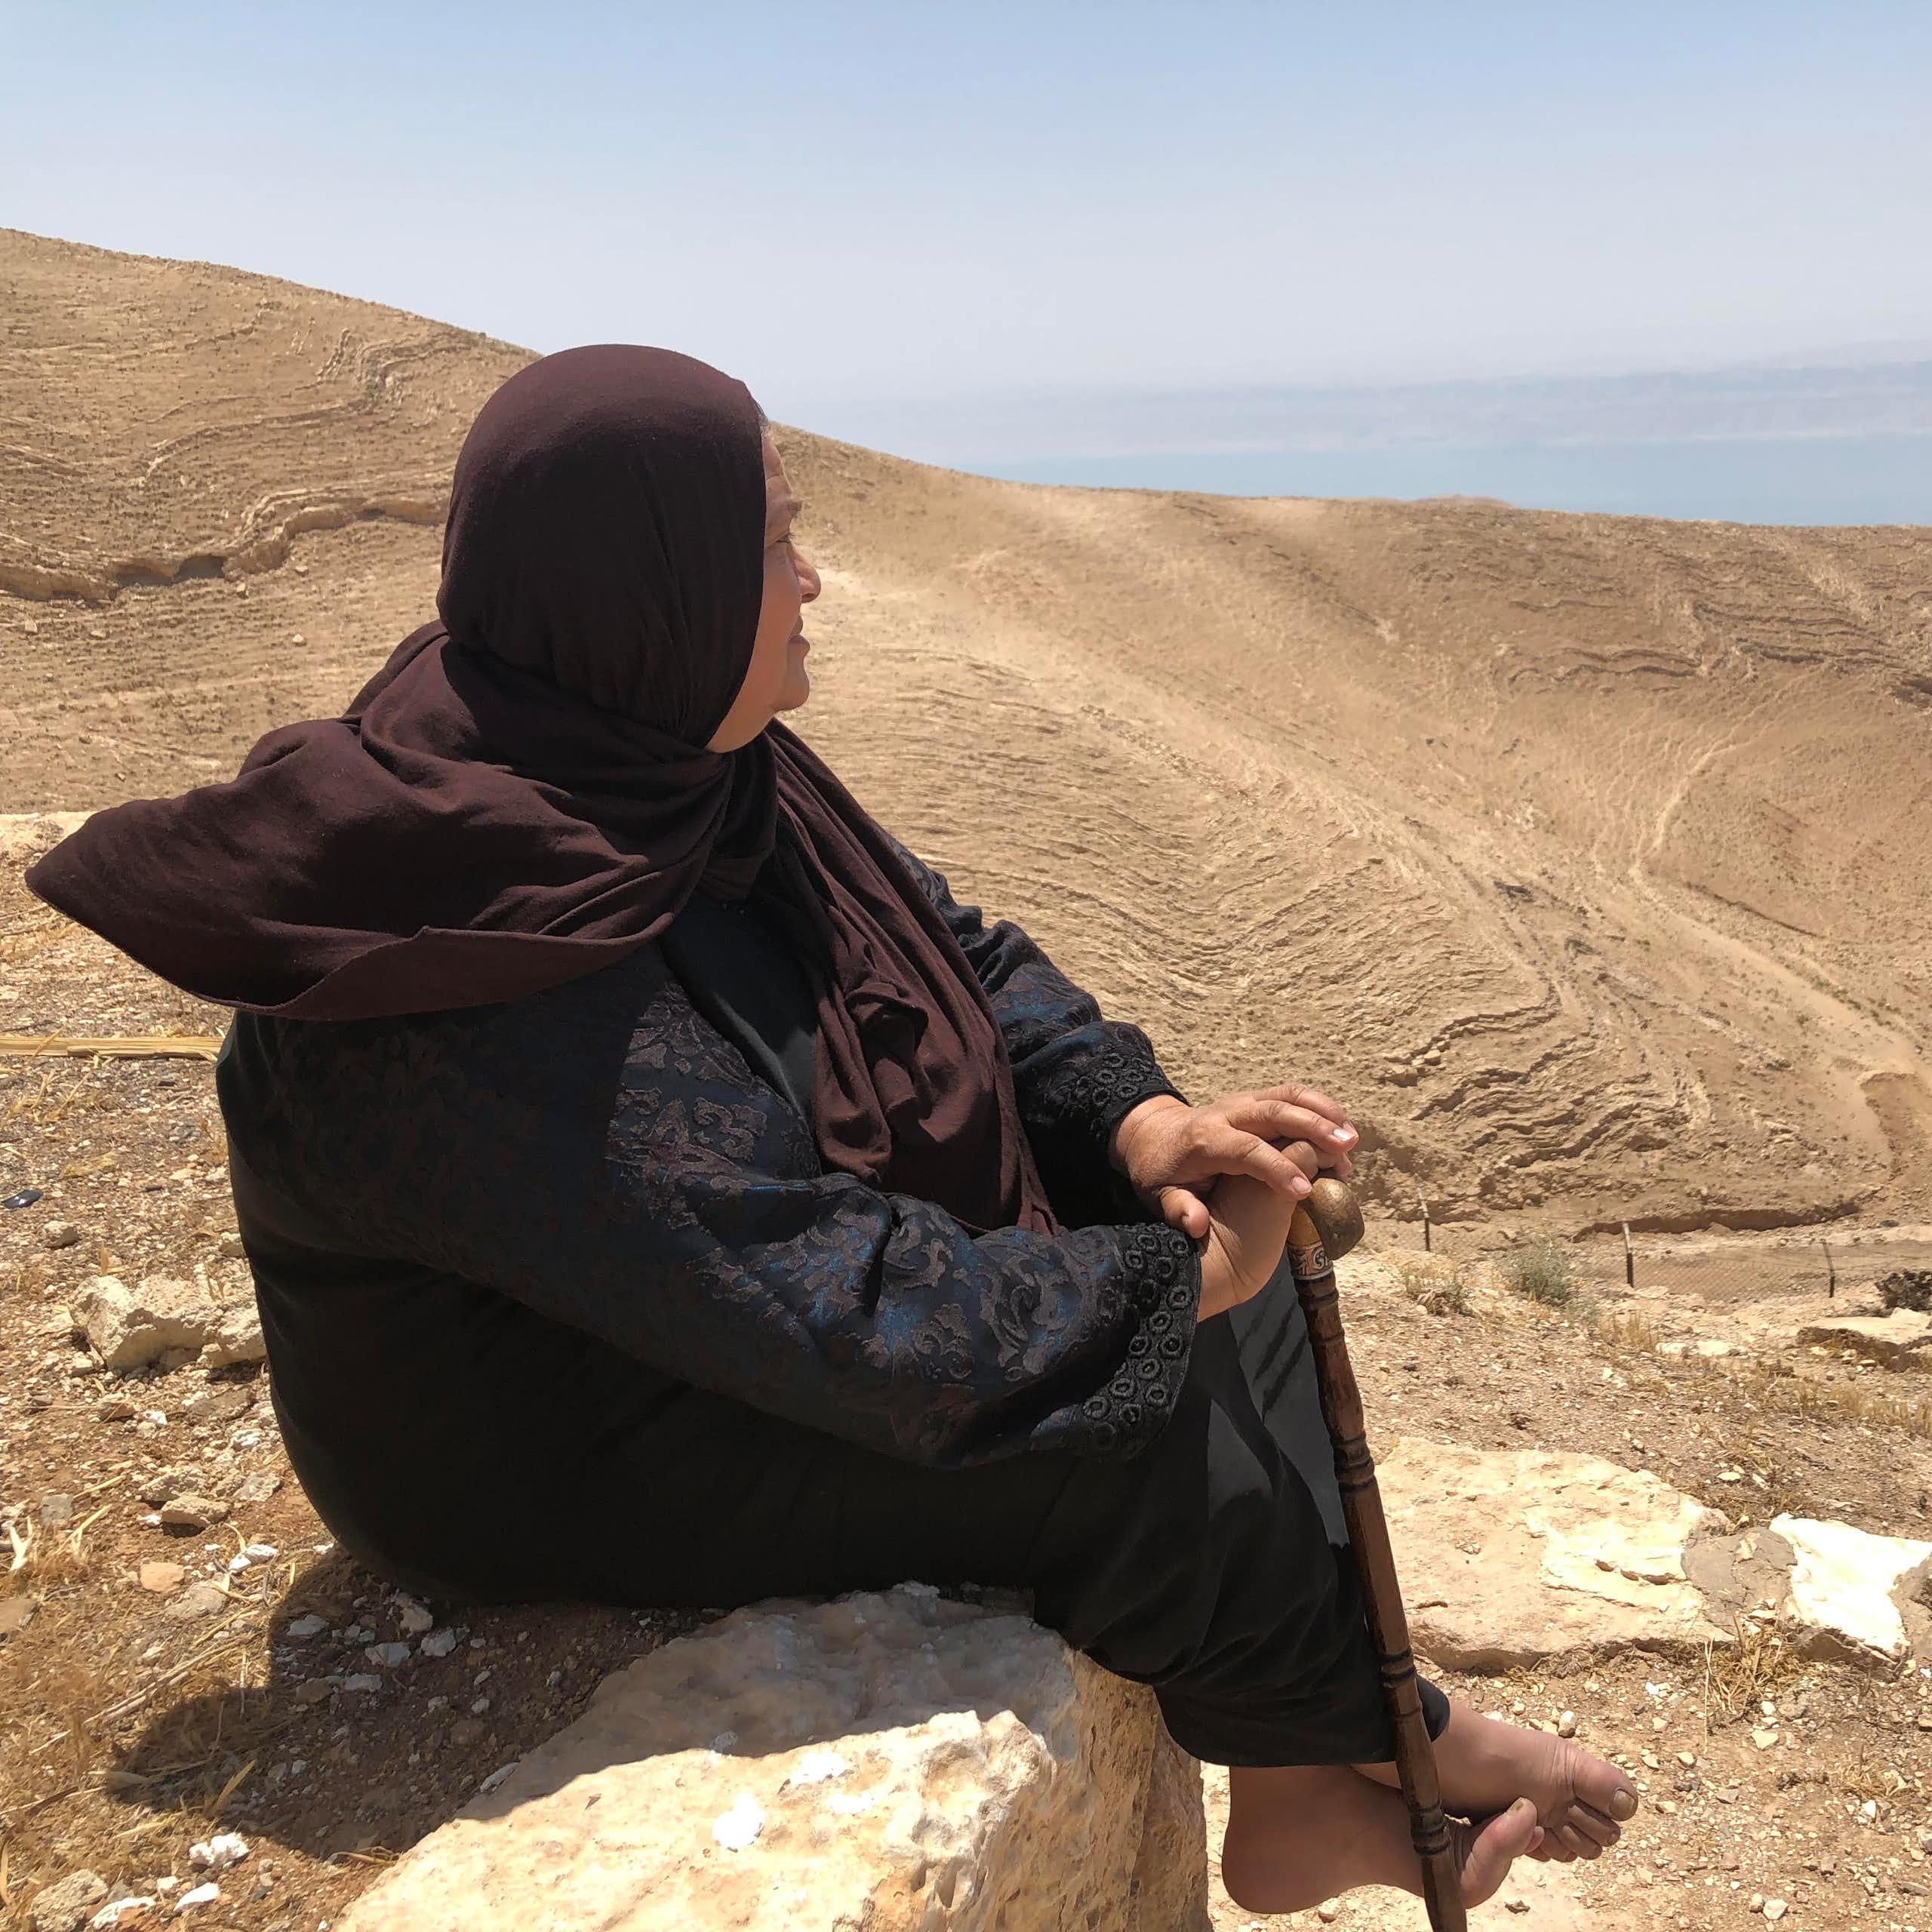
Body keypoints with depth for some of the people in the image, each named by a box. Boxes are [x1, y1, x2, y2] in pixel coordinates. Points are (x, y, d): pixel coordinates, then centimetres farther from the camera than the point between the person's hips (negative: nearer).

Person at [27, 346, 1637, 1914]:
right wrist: (1177, 1286, -23)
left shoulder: (673, 757, -5)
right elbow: (832, 1317, -33)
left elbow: (950, 946, 1)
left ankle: (1296, 1801, 9)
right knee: (1143, 1438, -17)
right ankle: (1381, 1727, 15)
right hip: (576, 1457, -9)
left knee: (1223, 1272, 0)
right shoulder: (492, 1000, -33)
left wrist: (1141, 1120, -15)